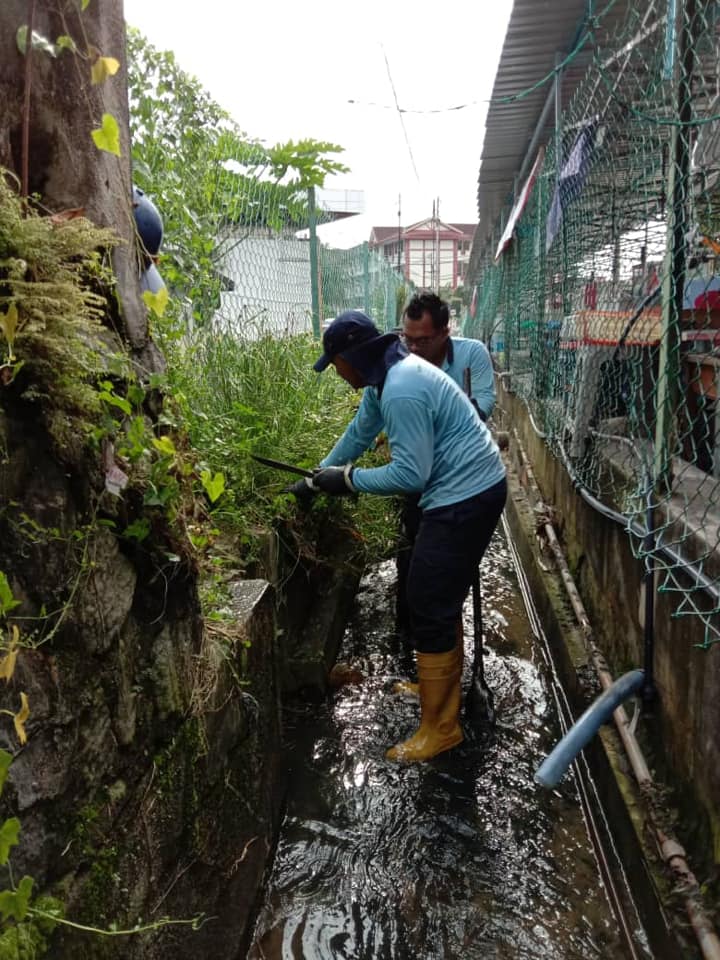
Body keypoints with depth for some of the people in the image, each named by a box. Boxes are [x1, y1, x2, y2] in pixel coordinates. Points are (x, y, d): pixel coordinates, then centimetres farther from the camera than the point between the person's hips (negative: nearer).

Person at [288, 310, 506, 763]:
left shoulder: (402, 391, -24)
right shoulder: (385, 377, 9)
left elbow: (410, 474, -24)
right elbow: (359, 432, 21)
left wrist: (348, 479, -13)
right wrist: (317, 478, 26)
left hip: (465, 497, -11)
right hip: (470, 489, 11)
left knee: (430, 608, -5)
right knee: (440, 598, 21)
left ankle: (440, 727, 7)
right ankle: (441, 684, 39)